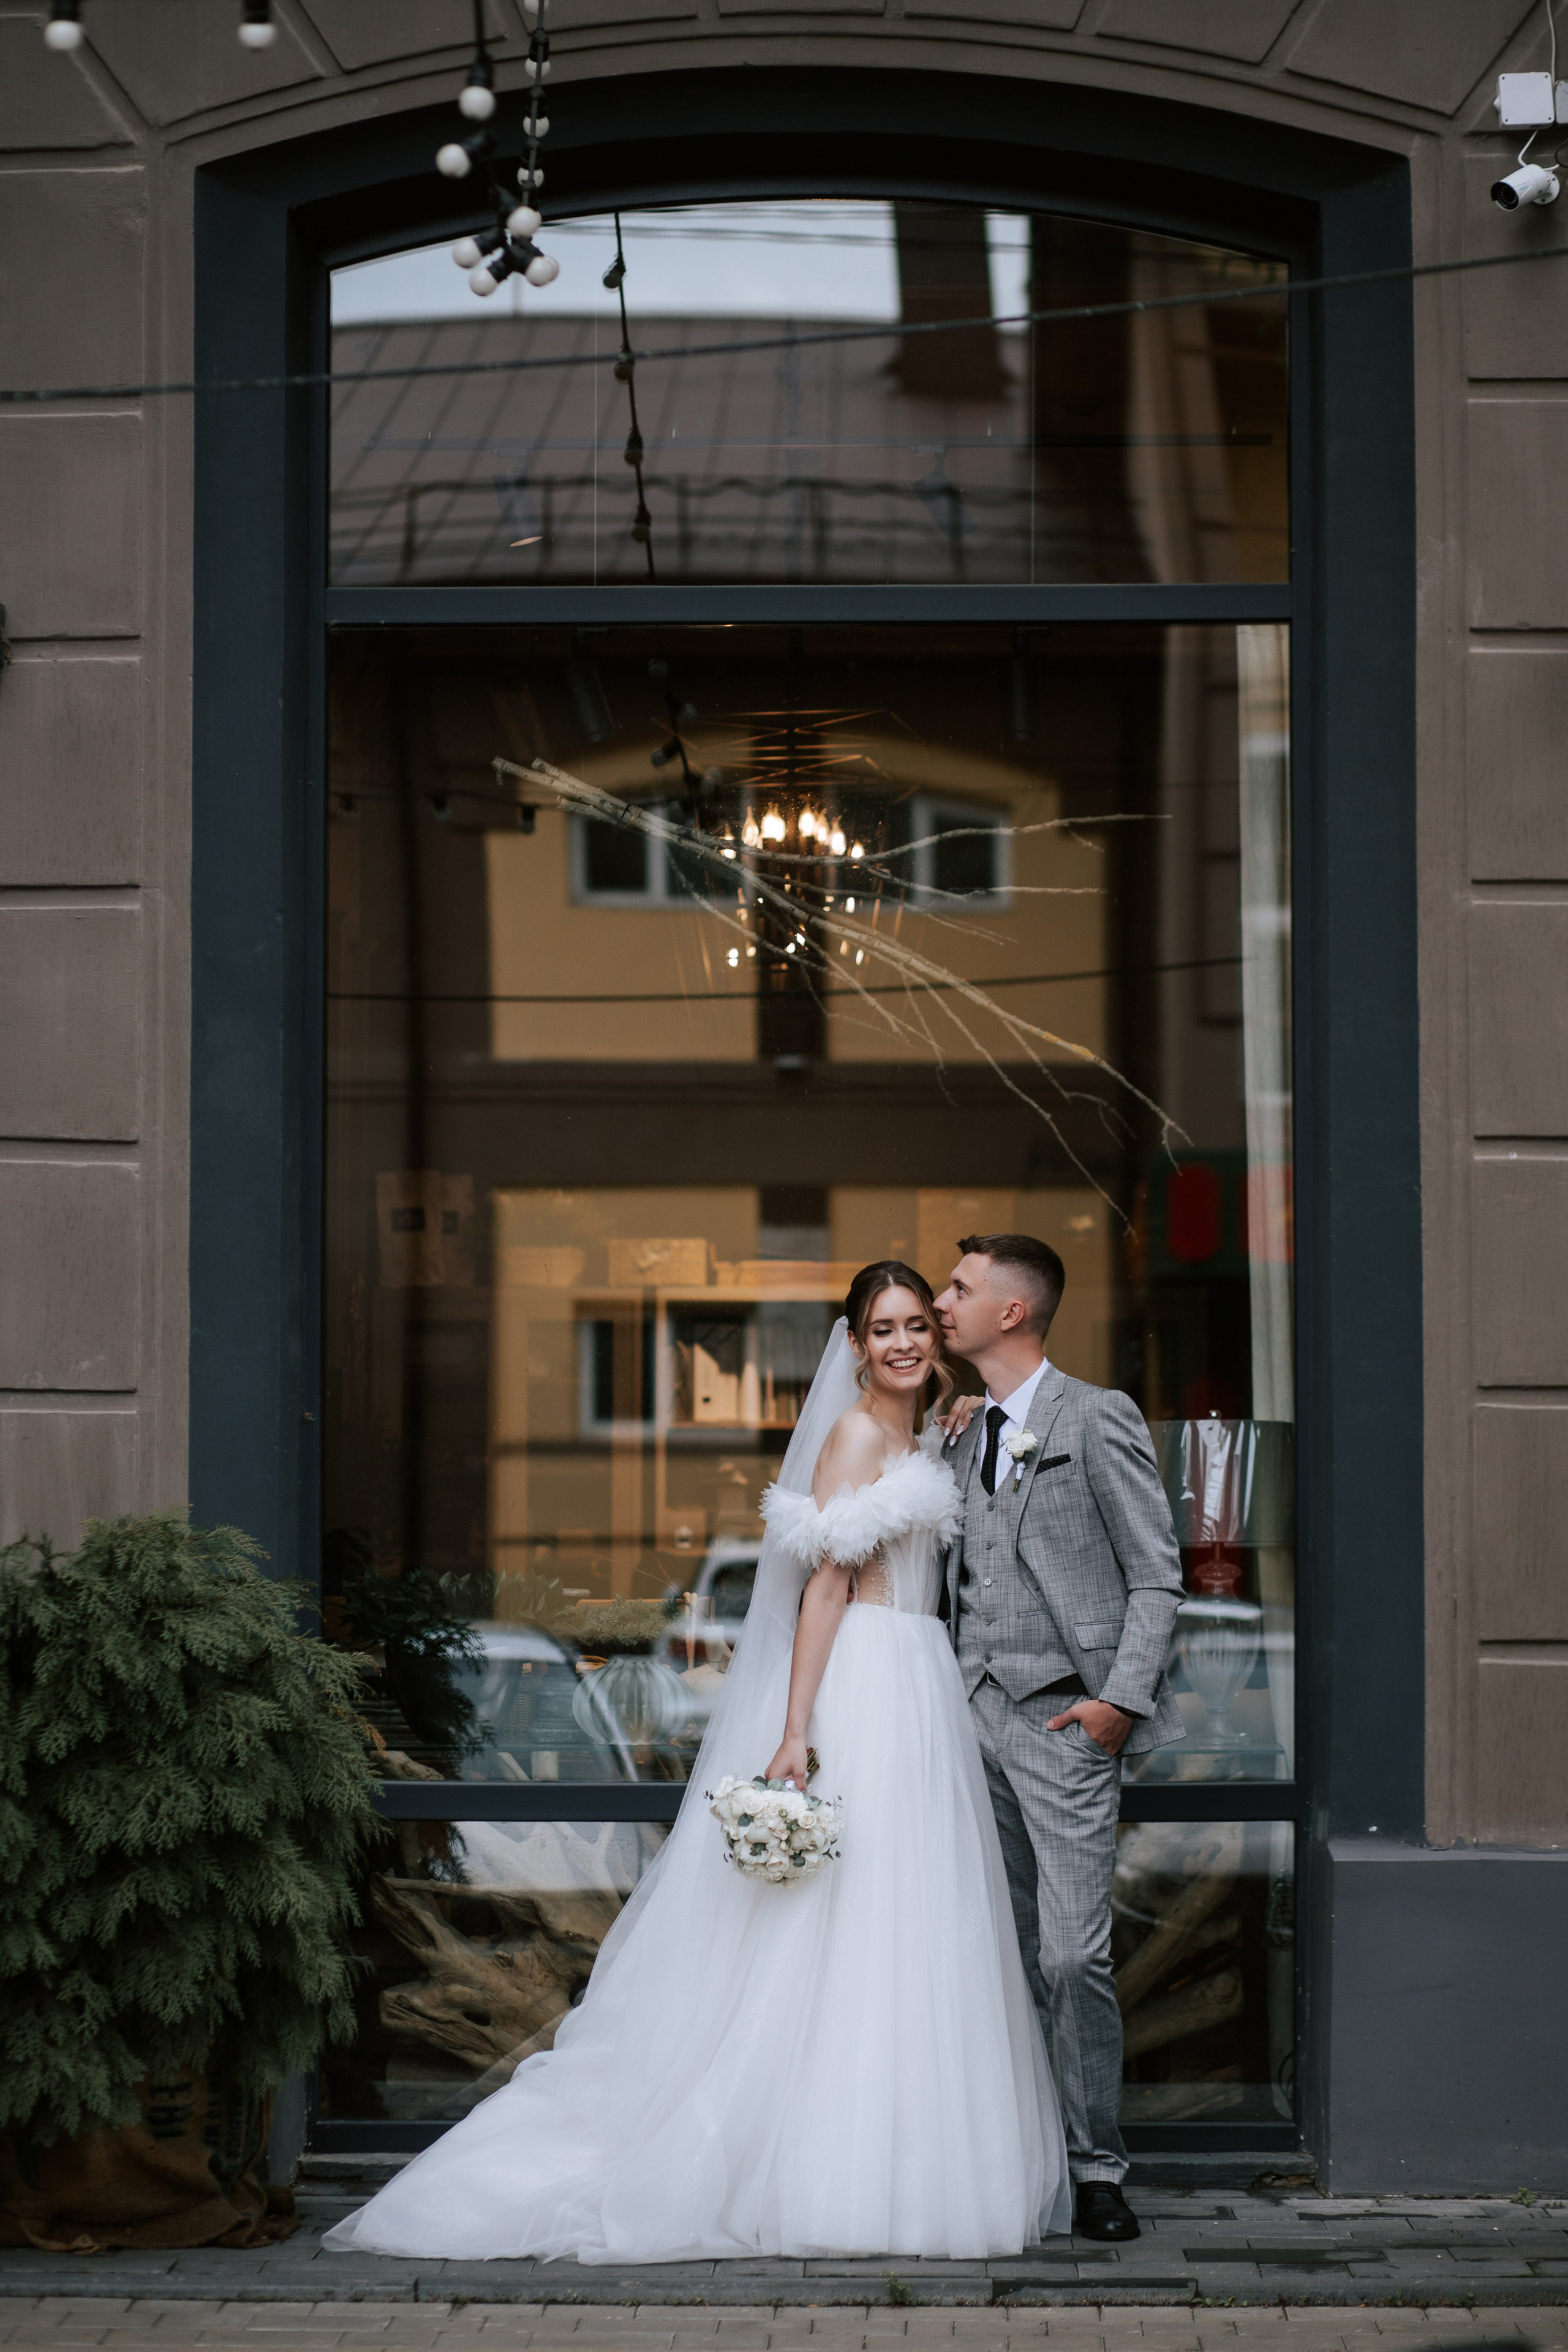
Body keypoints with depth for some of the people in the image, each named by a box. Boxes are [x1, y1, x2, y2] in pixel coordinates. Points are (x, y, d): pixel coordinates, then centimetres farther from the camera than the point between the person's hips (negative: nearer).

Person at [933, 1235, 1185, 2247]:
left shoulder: (1098, 1419, -4)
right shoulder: (967, 1435, 17)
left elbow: (1158, 1573, -5)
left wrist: (1122, 1699, -13)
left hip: (1065, 1719, -6)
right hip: (978, 1713, 6)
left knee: (1075, 1953, -10)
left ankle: (1099, 2168, -2)